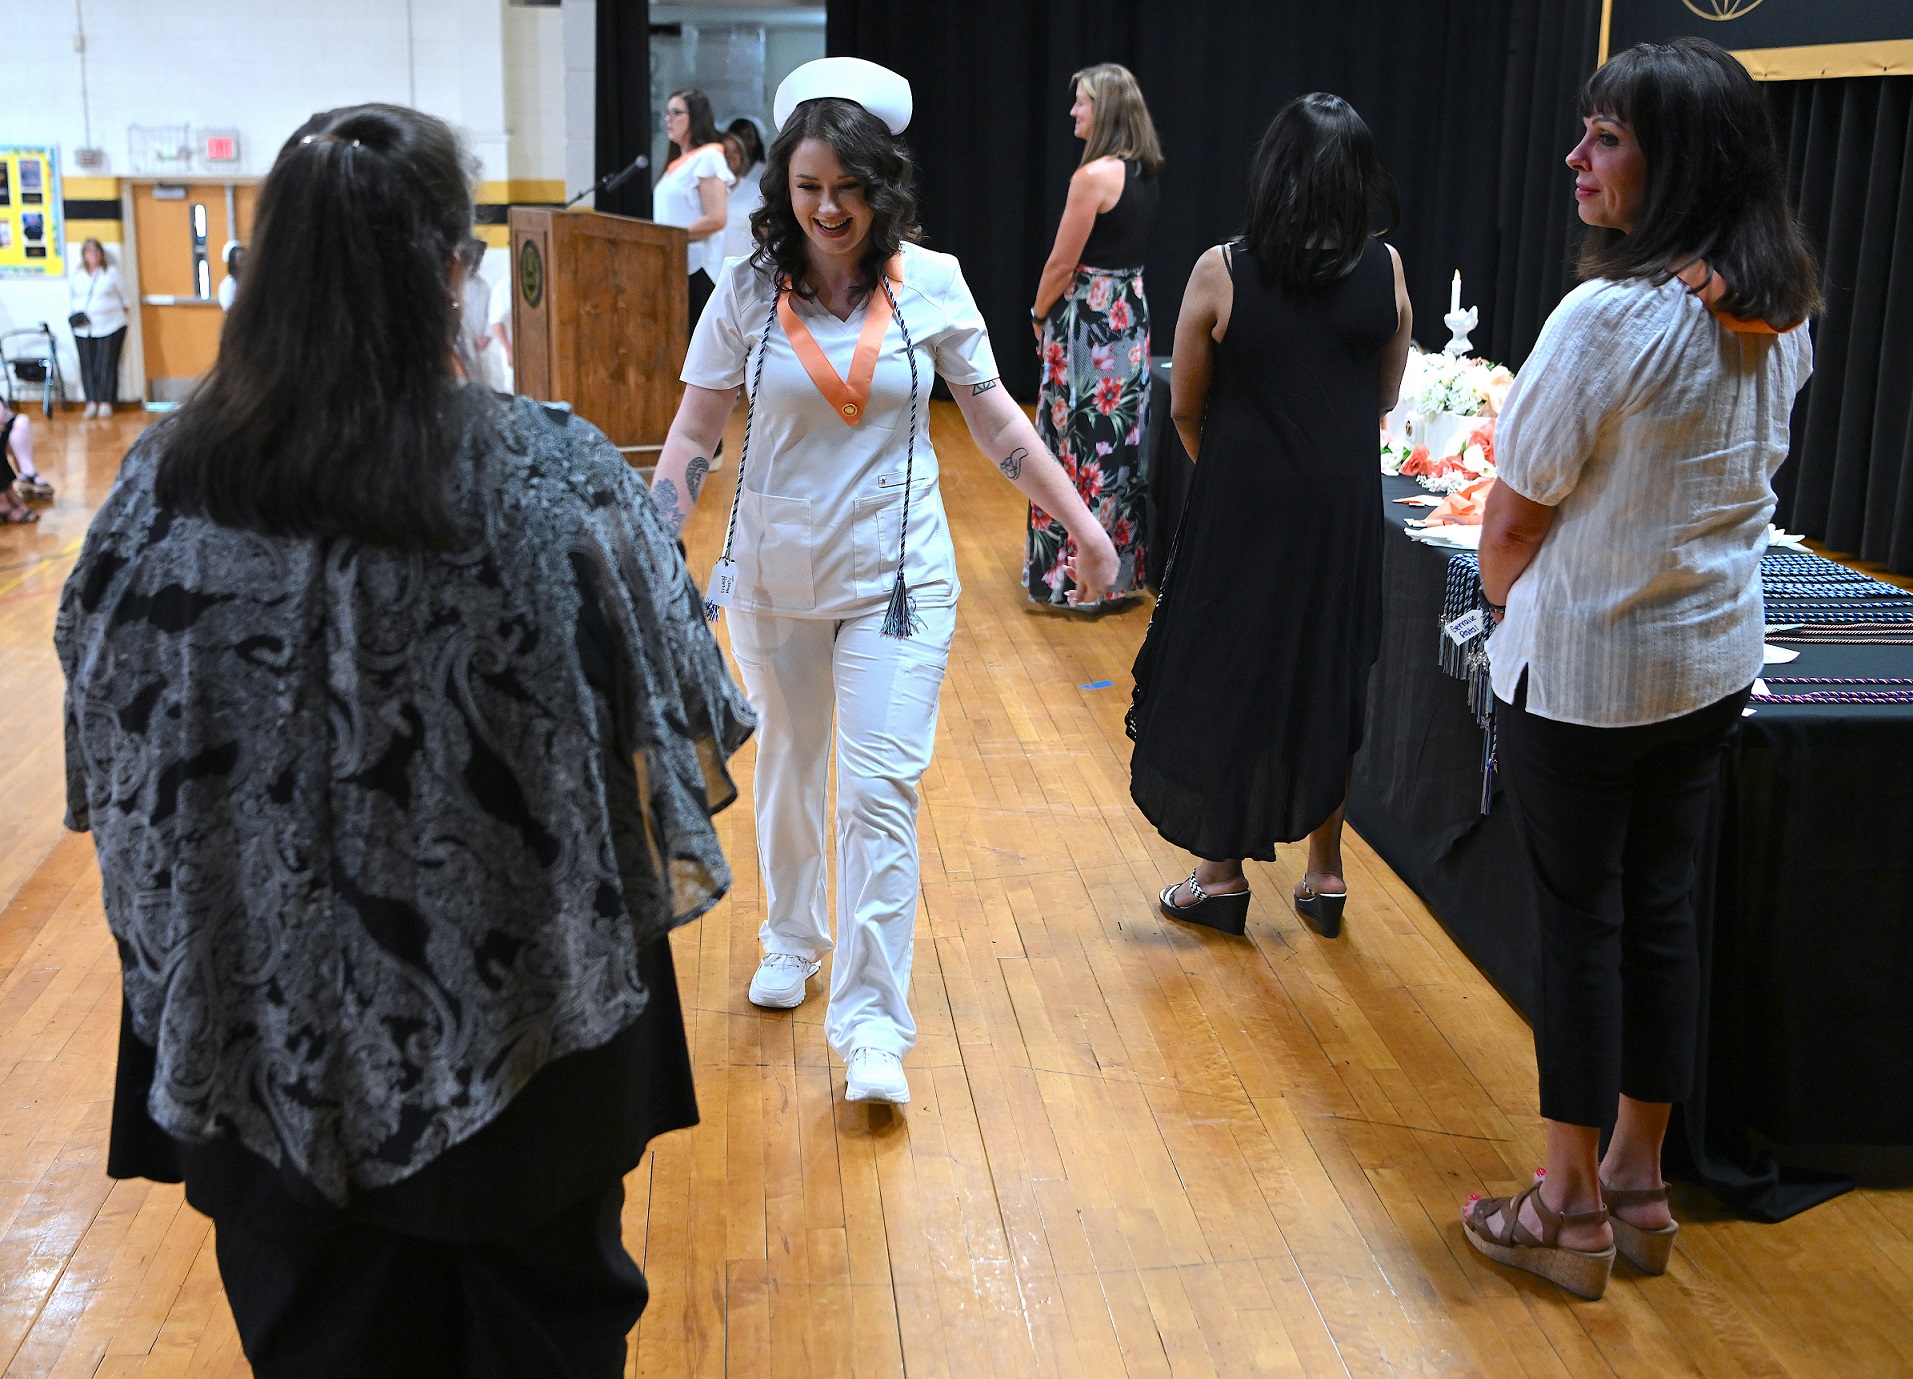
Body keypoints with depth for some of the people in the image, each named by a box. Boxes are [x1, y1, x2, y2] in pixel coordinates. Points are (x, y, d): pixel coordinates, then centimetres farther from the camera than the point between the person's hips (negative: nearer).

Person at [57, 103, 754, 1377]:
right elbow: (661, 713, -9)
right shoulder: (550, 482, -21)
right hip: (516, 1002, -2)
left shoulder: (165, 485, -13)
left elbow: (111, 751, 1)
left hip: (266, 1019, 2)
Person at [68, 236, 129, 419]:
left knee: (107, 365, -6)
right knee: (87, 366, -1)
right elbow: (69, 299, 18)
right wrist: (72, 316, 6)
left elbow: (124, 295, 12)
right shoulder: (75, 276, 12)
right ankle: (91, 403, 1)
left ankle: (106, 403, -2)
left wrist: (124, 308, 9)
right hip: (83, 330, 3)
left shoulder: (112, 272, 4)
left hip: (110, 327, -3)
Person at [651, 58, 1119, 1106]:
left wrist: (1080, 520, 0)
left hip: (897, 575, -1)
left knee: (882, 786, -8)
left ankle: (871, 1022, -1)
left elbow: (994, 419, 2)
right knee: (789, 765, 18)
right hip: (774, 573, 2)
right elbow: (694, 432, -2)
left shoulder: (930, 284, -5)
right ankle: (792, 941, 41)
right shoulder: (749, 289, -5)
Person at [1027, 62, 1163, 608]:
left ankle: (1069, 578, 7)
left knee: (1076, 447, 0)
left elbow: (1062, 264, -16)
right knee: (1120, 444, 14)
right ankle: (1120, 568, 23)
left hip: (1088, 321, -8)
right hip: (1132, 314, 9)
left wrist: (1039, 316, 0)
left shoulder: (1094, 175, -18)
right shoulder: (1145, 174, 8)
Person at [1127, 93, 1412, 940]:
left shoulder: (1222, 272, -12)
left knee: (1224, 678, 11)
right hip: (1344, 508, 3)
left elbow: (1184, 409, -5)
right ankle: (1324, 872, 26)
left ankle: (1221, 874, 20)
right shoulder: (1385, 271, -5)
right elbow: (1385, 399, 5)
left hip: (1241, 506, -3)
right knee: (1329, 678, 16)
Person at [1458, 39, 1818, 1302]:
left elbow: (1515, 517, -14)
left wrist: (1502, 595, 6)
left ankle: (1572, 1210, 19)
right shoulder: (1782, 317, 2)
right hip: (1715, 662, 7)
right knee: (1662, 912, 15)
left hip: (1582, 671, -7)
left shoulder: (1610, 319, -23)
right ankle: (1640, 1188, 28)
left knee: (1581, 924, 5)